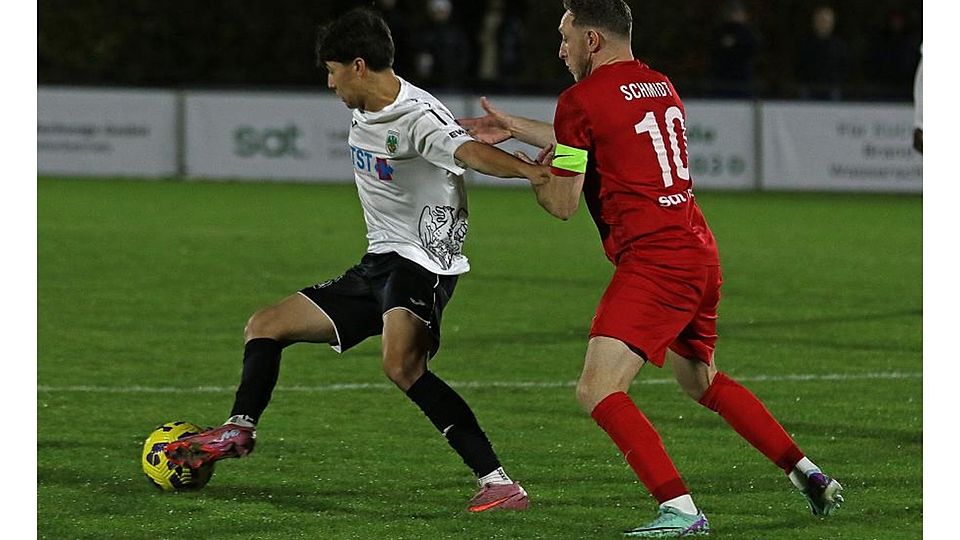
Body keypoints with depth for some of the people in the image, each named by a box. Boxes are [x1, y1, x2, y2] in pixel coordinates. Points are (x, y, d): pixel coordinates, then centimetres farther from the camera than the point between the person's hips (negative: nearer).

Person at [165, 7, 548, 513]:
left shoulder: (418, 118, -19)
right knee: (265, 327, 16)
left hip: (422, 262, -10)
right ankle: (238, 432, 33)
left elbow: (471, 151, -38)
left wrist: (532, 170, -54)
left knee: (402, 363, -35)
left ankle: (499, 484, -36)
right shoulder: (364, 112, 10)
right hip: (378, 263, 10)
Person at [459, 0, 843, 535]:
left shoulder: (581, 99, -9)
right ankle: (809, 475, 28)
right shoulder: (661, 87, 16)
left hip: (654, 261, -9)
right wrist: (514, 127, 38)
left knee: (599, 391, -12)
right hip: (701, 253, 9)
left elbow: (563, 204, -4)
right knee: (703, 381, 27)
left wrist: (533, 171, 18)